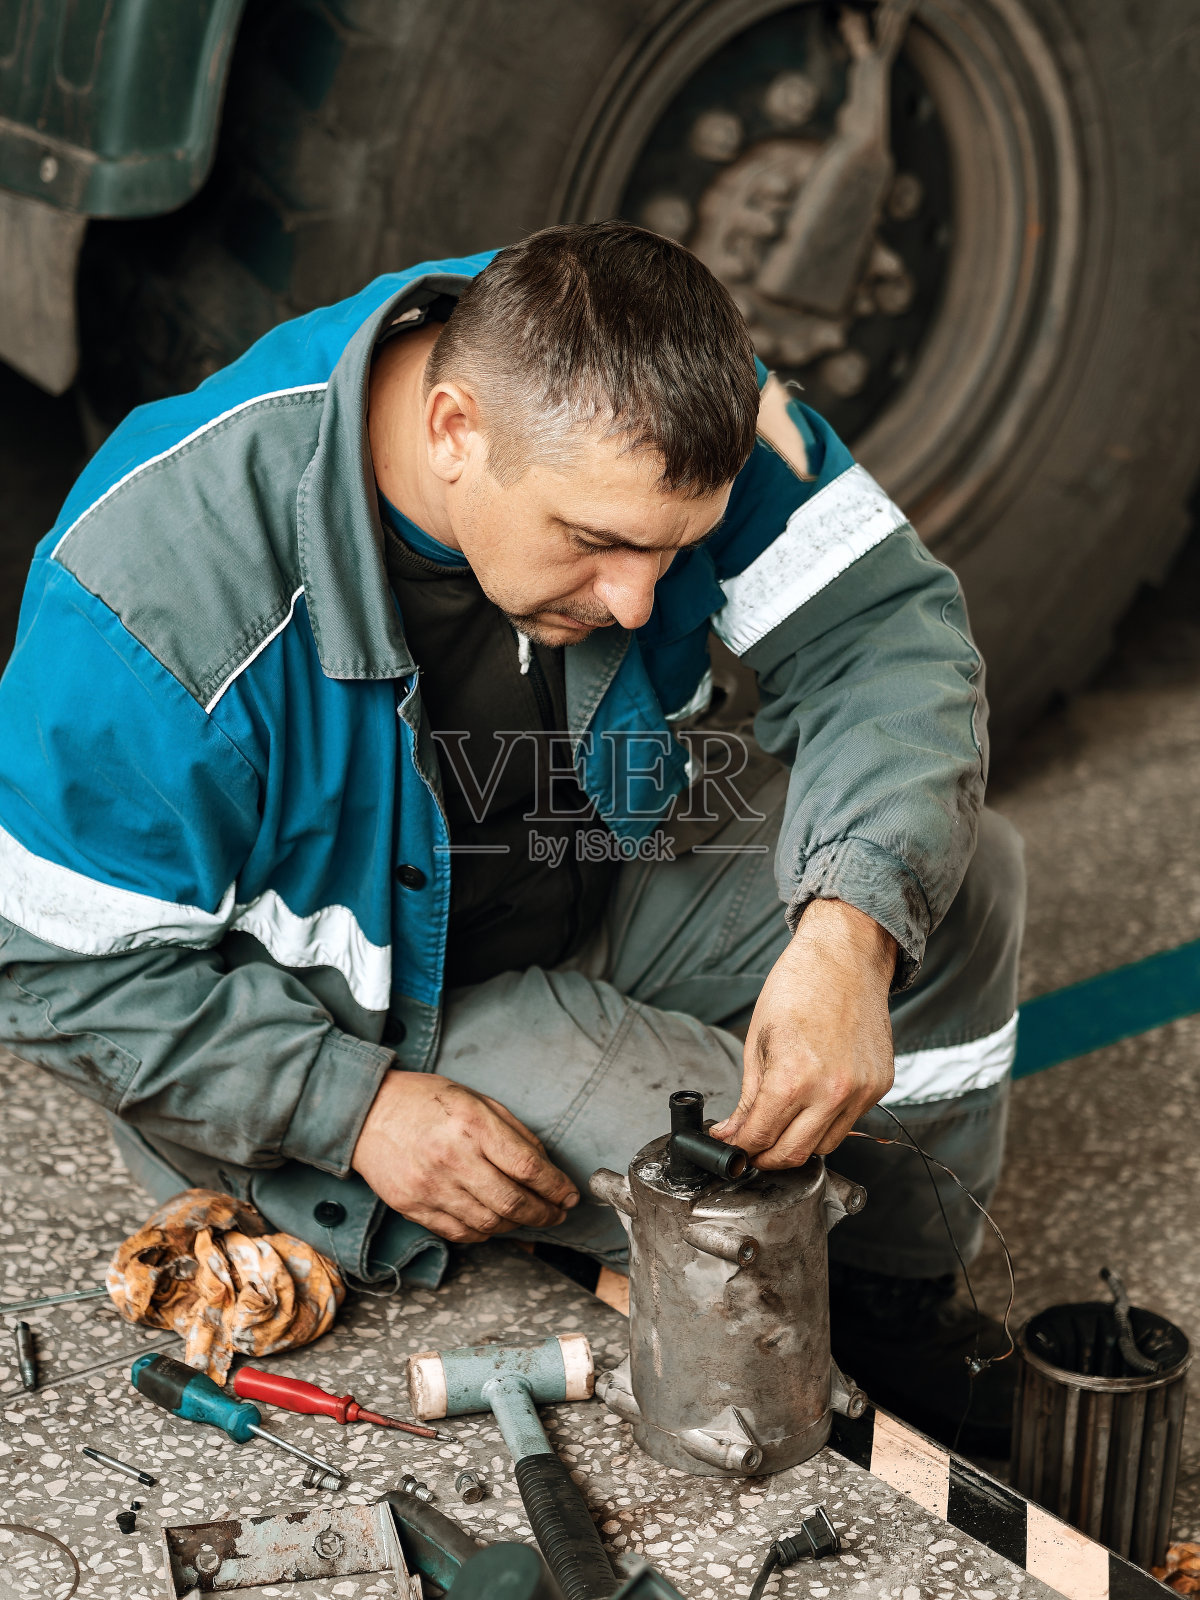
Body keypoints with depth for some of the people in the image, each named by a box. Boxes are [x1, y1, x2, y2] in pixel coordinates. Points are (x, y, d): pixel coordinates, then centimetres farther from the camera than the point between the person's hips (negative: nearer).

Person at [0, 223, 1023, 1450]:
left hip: (598, 877, 6)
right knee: (746, 1163, -25)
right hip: (339, 1014, -5)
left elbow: (882, 625, -19)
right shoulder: (163, 587, -34)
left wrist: (853, 930, -36)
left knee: (957, 868, -10)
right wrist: (356, 1108, -29)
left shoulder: (649, 409, -22)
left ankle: (890, 1305, 12)